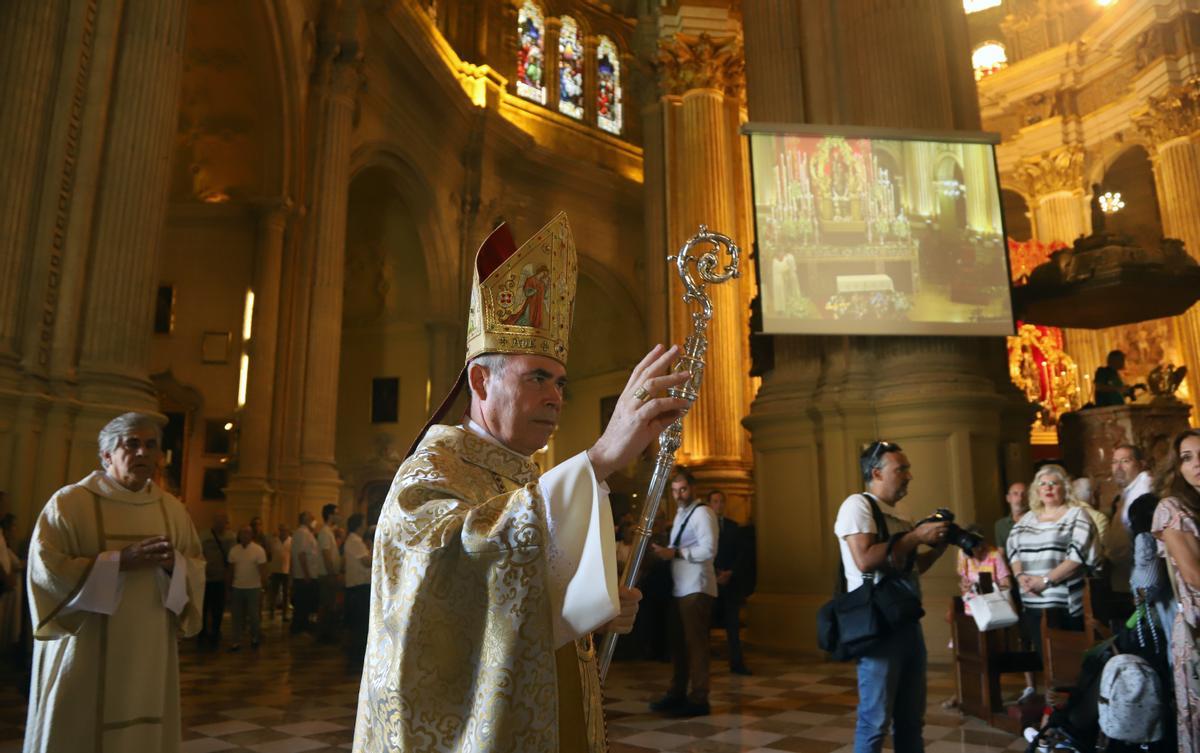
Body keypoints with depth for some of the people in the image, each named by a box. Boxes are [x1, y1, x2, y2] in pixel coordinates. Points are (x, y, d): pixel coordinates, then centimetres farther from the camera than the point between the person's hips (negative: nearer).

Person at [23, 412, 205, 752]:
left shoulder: (173, 509, 9)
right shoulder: (70, 502, -4)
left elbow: (197, 569, 9)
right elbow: (45, 569, -12)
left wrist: (173, 563, -13)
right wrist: (120, 561, -20)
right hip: (84, 656, -4)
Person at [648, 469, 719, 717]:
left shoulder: (702, 513, -10)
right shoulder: (680, 515, 18)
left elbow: (709, 550, -20)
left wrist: (675, 553, -19)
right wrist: (664, 551, 5)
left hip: (696, 589, -9)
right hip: (680, 588, 9)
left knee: (694, 644, -4)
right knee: (678, 643, 15)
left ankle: (698, 700, 4)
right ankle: (677, 694, 26)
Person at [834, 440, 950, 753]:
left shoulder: (896, 513, 16)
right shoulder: (857, 505, -11)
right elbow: (865, 560, -24)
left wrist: (937, 547, 5)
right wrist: (916, 536, -18)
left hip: (908, 622, 9)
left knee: (911, 717, 17)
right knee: (876, 719, -2)